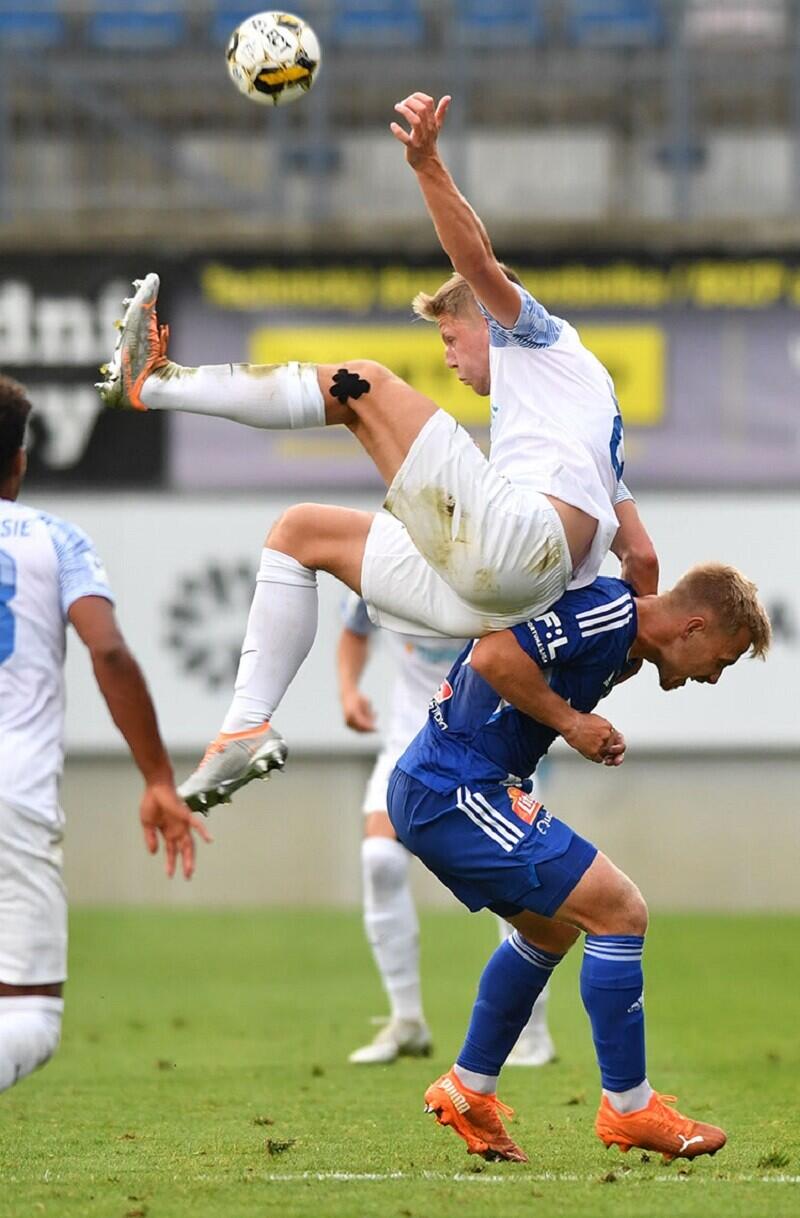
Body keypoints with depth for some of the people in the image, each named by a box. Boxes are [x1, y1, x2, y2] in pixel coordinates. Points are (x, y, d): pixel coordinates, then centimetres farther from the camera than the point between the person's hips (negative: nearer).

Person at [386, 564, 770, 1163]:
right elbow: (494, 655, -24)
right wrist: (571, 722, -15)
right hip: (457, 793, -11)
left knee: (553, 928, 26)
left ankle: (468, 1092, 32)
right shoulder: (606, 609, -15)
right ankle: (629, 1108, -1)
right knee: (619, 910, -10)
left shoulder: (621, 639, 16)